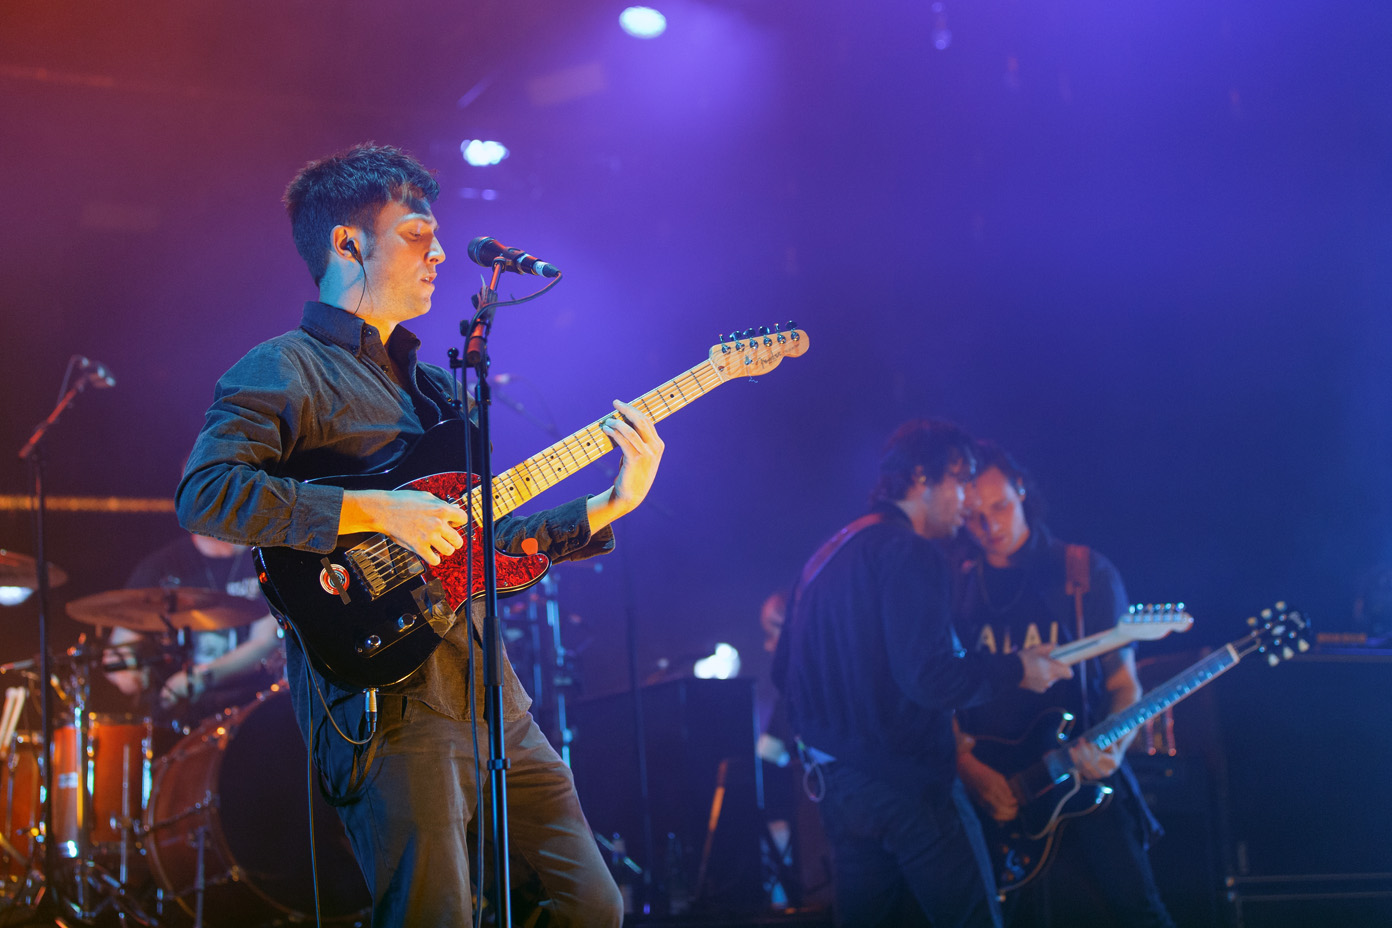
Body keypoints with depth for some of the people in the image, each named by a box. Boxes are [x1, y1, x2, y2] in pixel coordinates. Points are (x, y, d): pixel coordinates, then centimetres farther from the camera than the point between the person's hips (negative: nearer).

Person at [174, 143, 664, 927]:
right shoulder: (287, 370, -2)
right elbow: (206, 493, -19)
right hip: (386, 696, -8)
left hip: (490, 694, 8)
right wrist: (375, 513, -21)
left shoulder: (429, 386, 24)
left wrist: (610, 506, 11)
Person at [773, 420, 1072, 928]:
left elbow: (785, 670, 20)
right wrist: (1017, 669, -9)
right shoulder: (910, 553, -14)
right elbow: (930, 678, -23)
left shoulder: (828, 555, 15)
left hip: (834, 784, 9)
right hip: (908, 784, -9)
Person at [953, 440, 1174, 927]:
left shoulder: (1087, 574, 3)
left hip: (1085, 778, -1)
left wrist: (1112, 748, -16)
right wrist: (970, 769, -9)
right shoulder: (956, 590, 8)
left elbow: (1123, 684, 3)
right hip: (995, 794, 2)